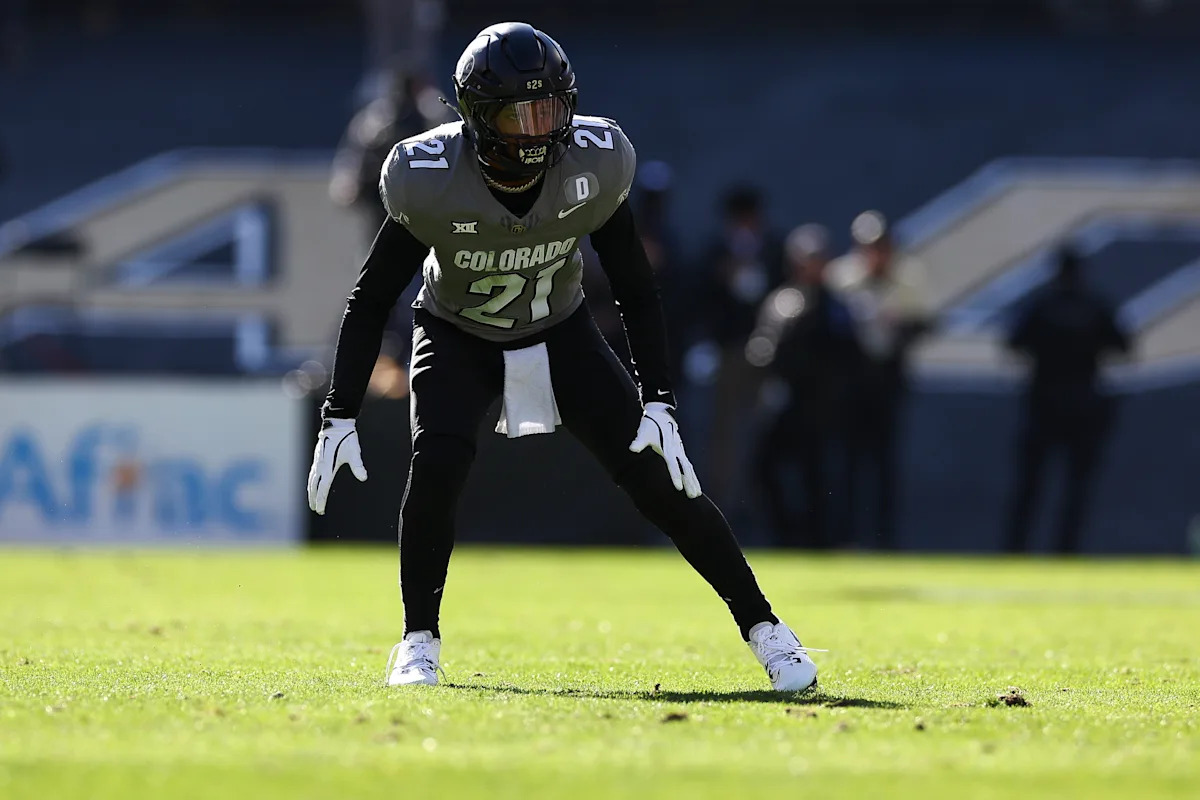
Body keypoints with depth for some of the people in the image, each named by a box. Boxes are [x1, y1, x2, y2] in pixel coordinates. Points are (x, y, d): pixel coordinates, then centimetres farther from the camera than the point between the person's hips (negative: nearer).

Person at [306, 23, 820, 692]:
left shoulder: (593, 167, -24)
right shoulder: (433, 182, -30)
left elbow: (636, 291, -11)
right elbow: (372, 299, -18)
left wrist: (659, 403, -18)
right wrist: (339, 417, -21)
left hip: (560, 334, 1)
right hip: (458, 338, -1)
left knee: (655, 476, -10)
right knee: (438, 465, -27)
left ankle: (762, 625, 1)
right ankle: (419, 641, -8)